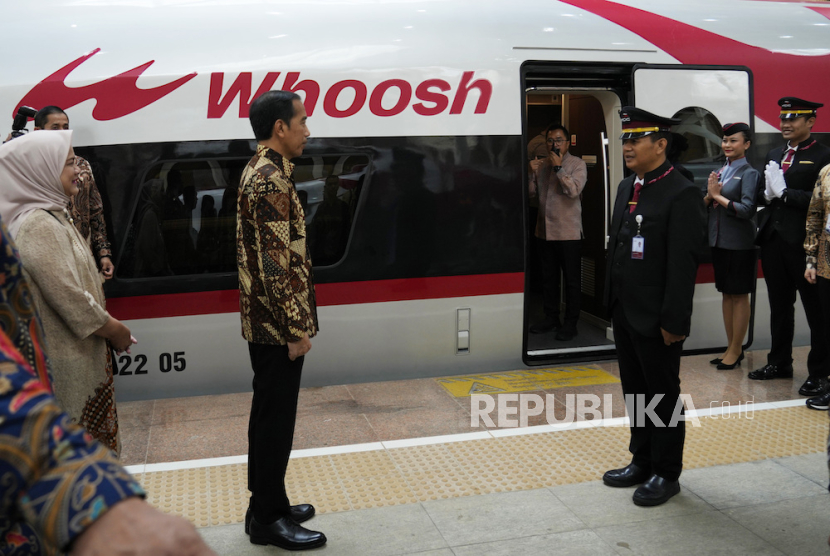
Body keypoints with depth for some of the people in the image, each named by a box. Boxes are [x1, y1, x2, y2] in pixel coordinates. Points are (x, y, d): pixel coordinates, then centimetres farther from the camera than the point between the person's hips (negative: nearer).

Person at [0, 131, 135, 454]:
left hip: (80, 353, 10)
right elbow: (68, 297, -24)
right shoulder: (38, 227, -21)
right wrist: (117, 331, -13)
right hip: (66, 362, -10)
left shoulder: (53, 216, 11)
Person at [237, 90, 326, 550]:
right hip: (277, 324, -10)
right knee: (276, 417, 0)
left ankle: (267, 505, 29)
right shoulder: (273, 180, -19)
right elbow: (275, 264, -23)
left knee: (269, 413, 17)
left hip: (262, 323, 10)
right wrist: (296, 329, -19)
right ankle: (268, 520, 13)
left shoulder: (257, 171, 14)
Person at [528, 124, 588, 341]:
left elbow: (574, 190, -19)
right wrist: (532, 173, -7)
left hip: (569, 233, -6)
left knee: (572, 280, 2)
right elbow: (531, 192, 8)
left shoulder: (577, 164, -5)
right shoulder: (541, 165, 11)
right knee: (549, 278, 14)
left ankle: (570, 323, 10)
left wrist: (558, 168, -18)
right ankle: (551, 318, 26)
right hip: (545, 231, 6)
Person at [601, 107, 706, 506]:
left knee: (663, 396, 7)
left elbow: (684, 264, -18)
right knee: (635, 393, 17)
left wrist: (673, 321, -18)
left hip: (656, 320, -8)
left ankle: (666, 473, 22)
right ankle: (642, 462, 33)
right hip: (625, 313, 8)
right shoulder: (627, 188, 11)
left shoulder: (681, 195, -15)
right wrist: (612, 302, 13)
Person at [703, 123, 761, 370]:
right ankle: (731, 347, 23)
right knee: (726, 294, 13)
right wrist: (710, 195, -7)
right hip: (718, 240, 7)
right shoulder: (719, 171, 11)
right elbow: (705, 206, 13)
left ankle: (736, 350, 11)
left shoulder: (749, 173, -10)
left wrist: (718, 196, -14)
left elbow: (746, 209, -20)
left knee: (739, 295, 2)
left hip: (739, 243, -7)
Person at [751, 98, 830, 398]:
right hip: (773, 239, 7)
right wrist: (767, 194, -3)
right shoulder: (774, 154, 15)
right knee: (779, 305, 17)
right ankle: (780, 362, 30)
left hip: (803, 243, -7)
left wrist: (784, 193, -18)